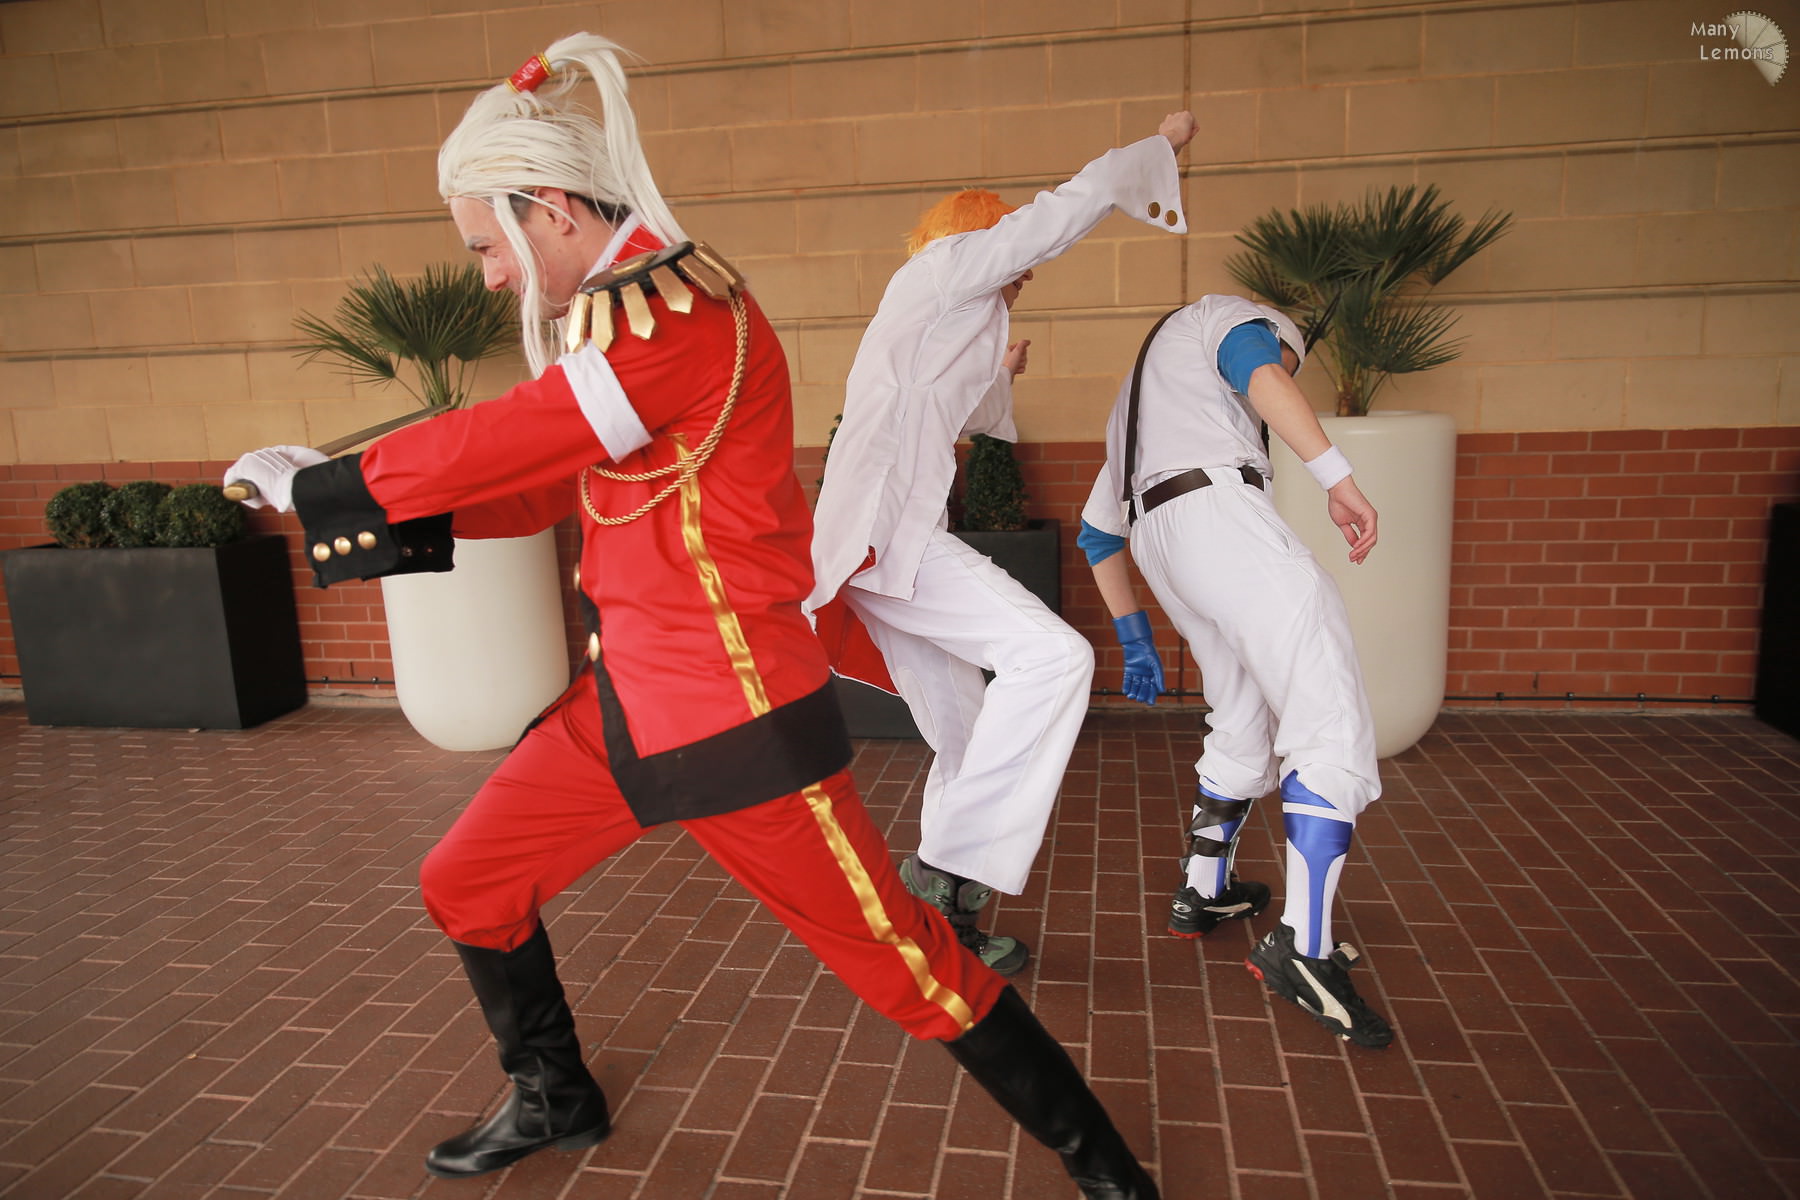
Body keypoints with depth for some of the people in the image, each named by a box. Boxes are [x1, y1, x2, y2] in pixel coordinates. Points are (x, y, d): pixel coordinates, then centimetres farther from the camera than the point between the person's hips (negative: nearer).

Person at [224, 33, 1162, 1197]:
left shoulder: (673, 312, -20)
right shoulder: (632, 309, 11)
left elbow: (496, 445, -16)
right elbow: (550, 487, 14)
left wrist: (318, 480, 0)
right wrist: (378, 513, 8)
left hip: (734, 711, -9)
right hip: (625, 698, 9)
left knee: (900, 960, 0)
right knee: (466, 885, 18)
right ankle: (557, 1100, 42)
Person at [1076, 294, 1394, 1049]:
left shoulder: (1138, 398, 38)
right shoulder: (1224, 315, 19)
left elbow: (1097, 530, 33)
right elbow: (1261, 373, -8)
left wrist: (1132, 637, 30)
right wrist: (1338, 477, -18)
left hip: (1158, 536, 8)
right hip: (1218, 508, -8)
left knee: (1245, 724, 21)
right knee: (1332, 723, -10)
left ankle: (1202, 892, 32)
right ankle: (1303, 945, -18)